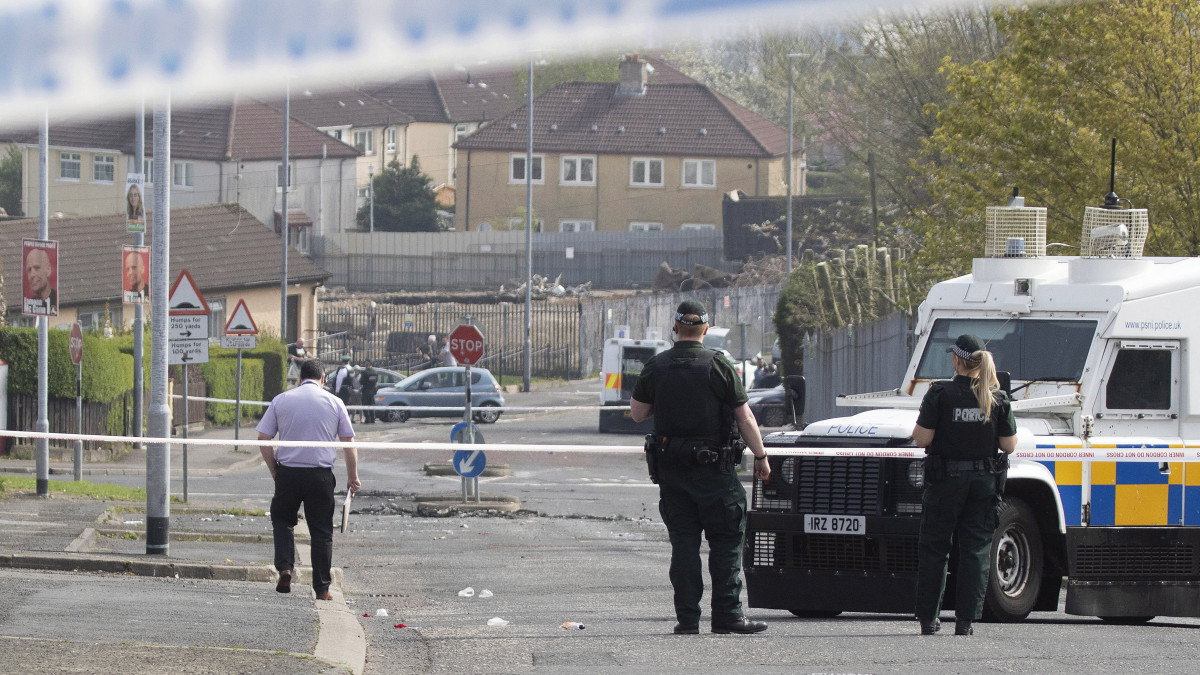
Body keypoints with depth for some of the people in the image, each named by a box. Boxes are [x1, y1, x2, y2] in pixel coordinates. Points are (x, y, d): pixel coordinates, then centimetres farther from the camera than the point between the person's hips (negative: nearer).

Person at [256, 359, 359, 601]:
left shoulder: (280, 400, 5)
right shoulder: (334, 402, 4)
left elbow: (263, 439, 4)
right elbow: (348, 442, 5)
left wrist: (273, 470, 14)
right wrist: (353, 477, 13)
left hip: (288, 472, 0)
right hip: (321, 475, 0)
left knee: (282, 520, 20)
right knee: (321, 531, 7)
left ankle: (285, 569, 0)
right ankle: (322, 588, 7)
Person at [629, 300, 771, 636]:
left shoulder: (656, 367, 2)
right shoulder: (718, 365, -7)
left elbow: (637, 413, 11)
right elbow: (745, 419, -6)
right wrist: (761, 457, 3)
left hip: (670, 468, 3)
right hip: (713, 468, -3)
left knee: (683, 543, 7)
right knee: (726, 542, 3)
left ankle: (687, 617, 3)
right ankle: (727, 614, -1)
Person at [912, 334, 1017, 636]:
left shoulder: (940, 393, -11)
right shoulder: (997, 398, -2)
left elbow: (921, 439, -12)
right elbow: (1009, 445, 1)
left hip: (945, 481, -2)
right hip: (984, 481, 2)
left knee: (933, 549, 8)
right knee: (975, 549, 7)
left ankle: (928, 619, 8)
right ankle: (966, 619, 3)